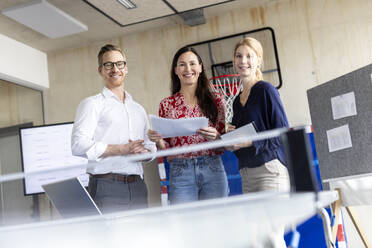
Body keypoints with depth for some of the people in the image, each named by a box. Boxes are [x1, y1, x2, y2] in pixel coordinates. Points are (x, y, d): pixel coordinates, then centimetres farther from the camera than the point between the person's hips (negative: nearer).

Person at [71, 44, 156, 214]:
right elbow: (78, 145, -9)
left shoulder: (138, 109, 23)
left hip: (137, 187, 5)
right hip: (107, 186, -5)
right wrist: (122, 149, -12)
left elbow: (151, 146, 23)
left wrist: (143, 152, -2)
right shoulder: (92, 104, 4)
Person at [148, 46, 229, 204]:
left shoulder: (216, 100, 6)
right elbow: (167, 148, 9)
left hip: (212, 170, 0)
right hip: (180, 172, 0)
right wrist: (158, 140, -11)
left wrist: (215, 136, -13)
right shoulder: (167, 104, 7)